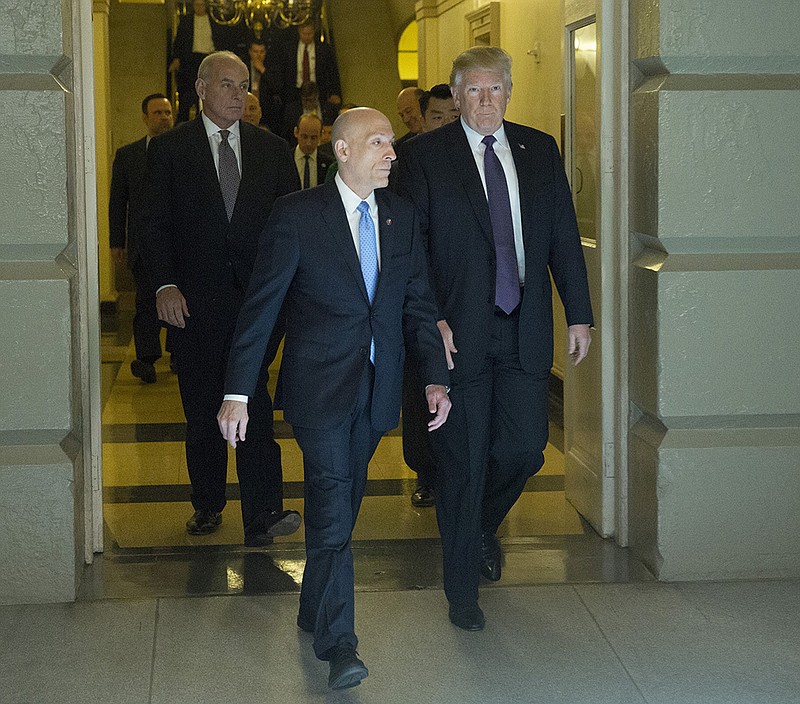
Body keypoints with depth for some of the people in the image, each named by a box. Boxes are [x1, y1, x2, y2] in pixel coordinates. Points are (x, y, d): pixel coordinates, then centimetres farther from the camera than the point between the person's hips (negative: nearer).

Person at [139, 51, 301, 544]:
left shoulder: (273, 149, 9)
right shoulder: (170, 149, 4)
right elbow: (156, 224, 1)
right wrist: (165, 284, -12)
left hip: (259, 296, 0)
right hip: (197, 300, 0)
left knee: (254, 405, -8)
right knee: (202, 410, 10)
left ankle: (263, 513, -8)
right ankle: (208, 506, 24)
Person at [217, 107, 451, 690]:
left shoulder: (401, 215, 7)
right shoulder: (298, 214, -7)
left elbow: (419, 302, 9)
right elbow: (261, 307, -8)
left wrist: (436, 377, -3)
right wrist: (238, 392, -12)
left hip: (377, 388, 5)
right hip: (320, 384, -5)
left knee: (344, 505, 14)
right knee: (332, 508, -11)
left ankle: (315, 611, 32)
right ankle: (338, 644, -10)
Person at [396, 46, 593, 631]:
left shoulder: (540, 150, 9)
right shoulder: (426, 156, -2)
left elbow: (564, 236, 10)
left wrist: (579, 314, 6)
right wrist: (429, 320, -14)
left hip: (525, 328, 3)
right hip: (459, 331, -3)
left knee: (526, 449, 2)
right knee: (463, 462, 3)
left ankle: (482, 525, 36)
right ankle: (463, 591, 18)